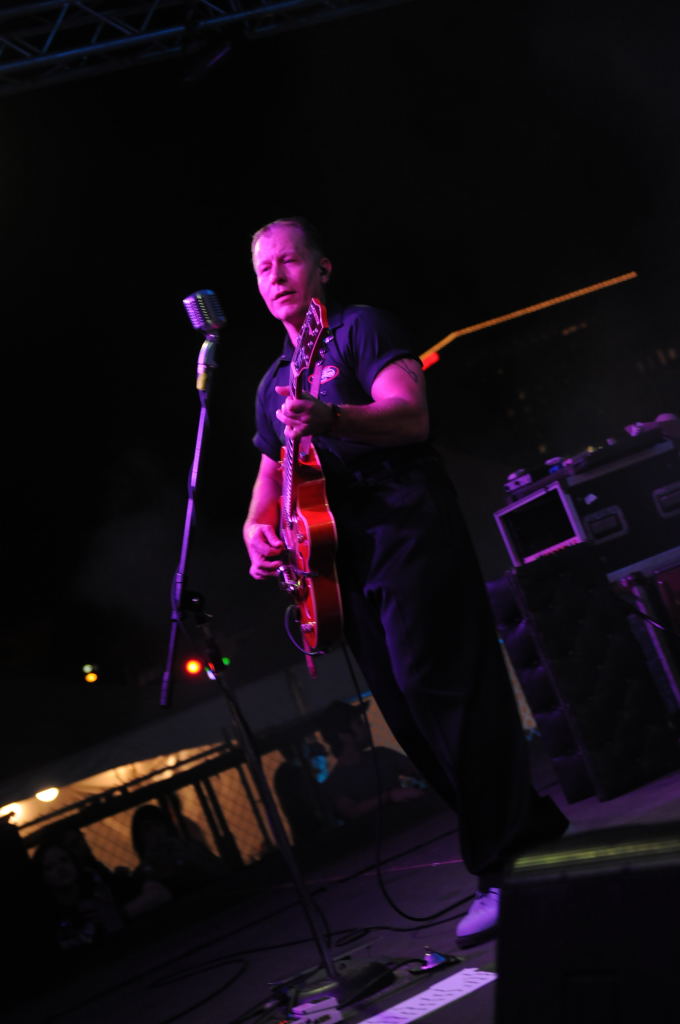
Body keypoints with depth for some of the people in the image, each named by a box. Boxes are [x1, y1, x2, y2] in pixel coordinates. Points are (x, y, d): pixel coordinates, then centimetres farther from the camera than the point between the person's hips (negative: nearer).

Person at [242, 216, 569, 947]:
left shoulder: (360, 328, 1)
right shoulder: (274, 384, 23)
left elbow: (412, 417, -15)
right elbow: (271, 471, 28)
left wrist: (330, 419, -33)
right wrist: (258, 527, 5)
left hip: (407, 529, -8)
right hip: (347, 560, 8)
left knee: (437, 689, -16)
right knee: (412, 717, 6)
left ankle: (503, 870, -9)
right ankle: (535, 829, 19)